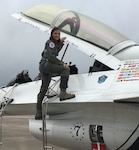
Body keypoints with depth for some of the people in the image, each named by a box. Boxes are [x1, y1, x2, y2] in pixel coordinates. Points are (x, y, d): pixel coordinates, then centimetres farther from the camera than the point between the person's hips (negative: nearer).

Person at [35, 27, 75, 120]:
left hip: (43, 67, 10)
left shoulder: (54, 43, 23)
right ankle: (63, 93, -35)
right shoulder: (50, 42, -5)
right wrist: (62, 63, -21)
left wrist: (61, 42, 25)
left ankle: (38, 113, 13)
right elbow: (50, 56, -17)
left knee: (44, 89, 10)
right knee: (65, 69, -24)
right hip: (46, 64, -10)